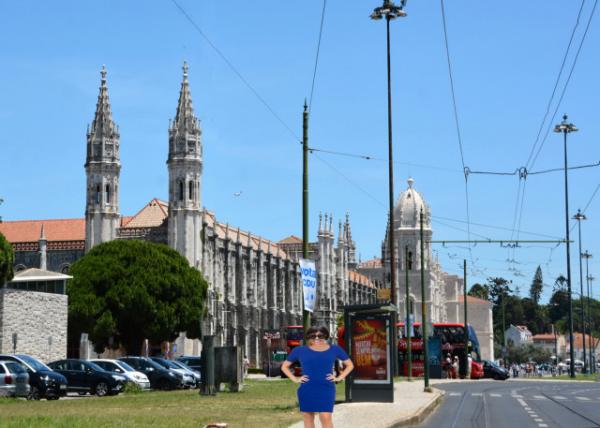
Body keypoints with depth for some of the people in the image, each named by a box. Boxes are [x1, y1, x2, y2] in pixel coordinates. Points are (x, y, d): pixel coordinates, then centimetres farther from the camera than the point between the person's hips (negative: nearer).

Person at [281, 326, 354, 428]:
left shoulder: (334, 349, 7)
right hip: (306, 390, 1)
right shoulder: (300, 350, 4)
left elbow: (350, 365, 17)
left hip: (326, 389, -1)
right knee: (308, 418, 4)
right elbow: (284, 366, 14)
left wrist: (339, 378, 4)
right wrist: (295, 379, 1)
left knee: (326, 417, -12)